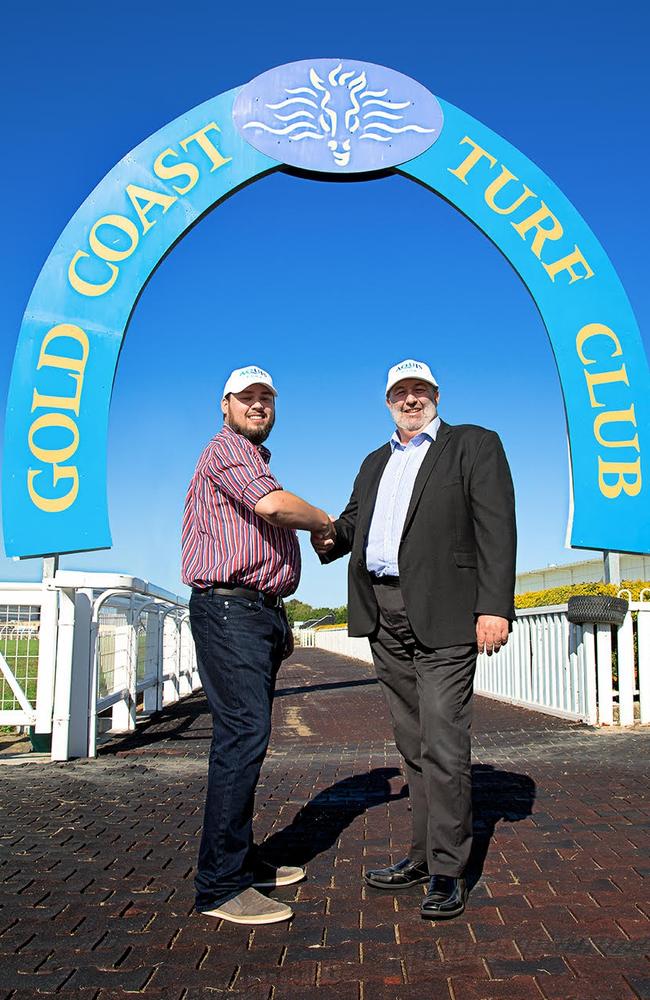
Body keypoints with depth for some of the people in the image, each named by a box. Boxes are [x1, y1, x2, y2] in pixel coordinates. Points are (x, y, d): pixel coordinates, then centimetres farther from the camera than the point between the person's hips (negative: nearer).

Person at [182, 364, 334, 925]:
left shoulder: (253, 459, 27)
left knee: (246, 736, 11)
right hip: (229, 610, -10)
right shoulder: (227, 449, -4)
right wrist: (324, 522, -5)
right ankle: (220, 884, -9)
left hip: (259, 614, 10)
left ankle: (241, 862, 18)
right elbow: (272, 505, -24)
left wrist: (280, 623, 24)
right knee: (244, 734, -14)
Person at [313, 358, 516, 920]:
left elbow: (496, 527, -7)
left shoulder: (474, 445, 3)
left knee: (443, 743, -6)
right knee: (413, 744, 12)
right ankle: (424, 855, 23)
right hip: (384, 618, 6)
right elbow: (352, 521, 24)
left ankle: (448, 870, 5)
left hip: (443, 615, -6)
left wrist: (495, 606, -16)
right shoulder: (375, 464, 23)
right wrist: (327, 535, 3)